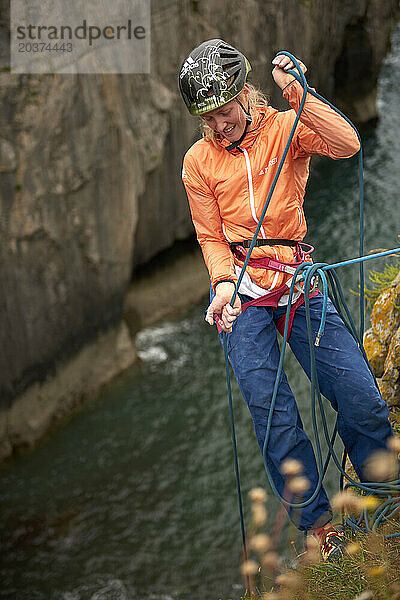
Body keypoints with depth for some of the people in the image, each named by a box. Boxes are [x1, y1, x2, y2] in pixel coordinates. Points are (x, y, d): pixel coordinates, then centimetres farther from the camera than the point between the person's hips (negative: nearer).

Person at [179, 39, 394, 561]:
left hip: (299, 281, 0)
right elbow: (211, 238, 8)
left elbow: (347, 145, -16)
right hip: (243, 293, 0)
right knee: (275, 417, -6)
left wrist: (297, 92, -20)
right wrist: (224, 282, -12)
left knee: (363, 399, -6)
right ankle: (315, 519, 11)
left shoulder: (284, 128, 2)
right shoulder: (199, 161, 6)